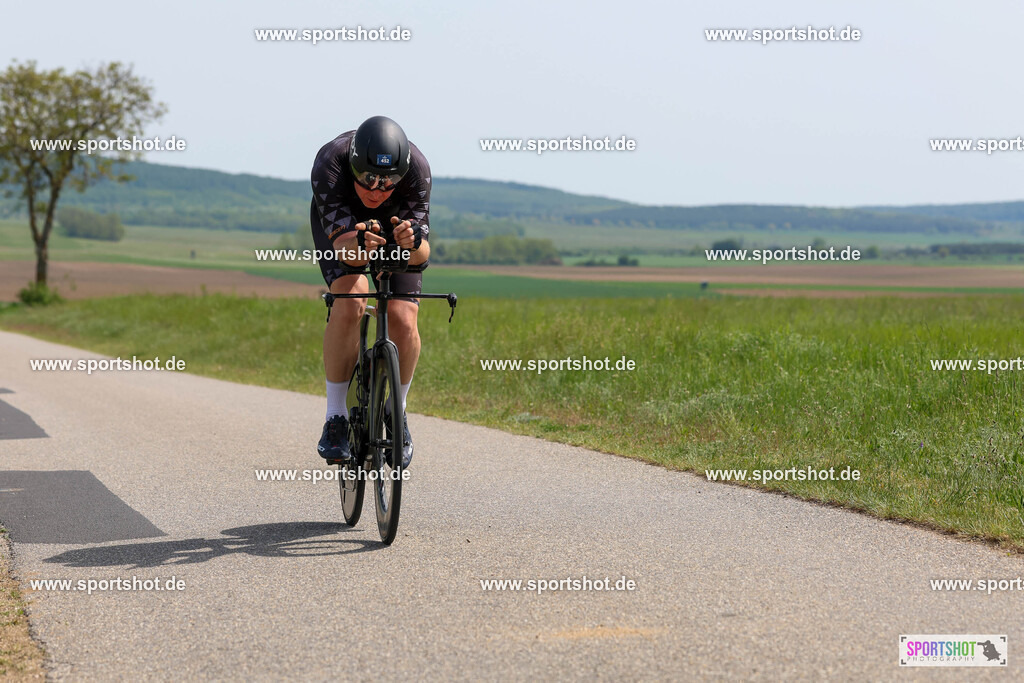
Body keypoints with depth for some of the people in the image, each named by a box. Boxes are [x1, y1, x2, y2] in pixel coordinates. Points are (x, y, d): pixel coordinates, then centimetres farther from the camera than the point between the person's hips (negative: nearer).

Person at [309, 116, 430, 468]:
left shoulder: (416, 168, -36)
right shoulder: (329, 162, -39)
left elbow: (421, 255, -35)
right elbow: (342, 244, -41)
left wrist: (413, 241, -57)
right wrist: (360, 246, -64)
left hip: (397, 222, 1)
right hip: (337, 221, -1)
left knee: (403, 321, -17)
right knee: (350, 300, -29)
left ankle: (398, 412, 10)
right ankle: (335, 418, -17)